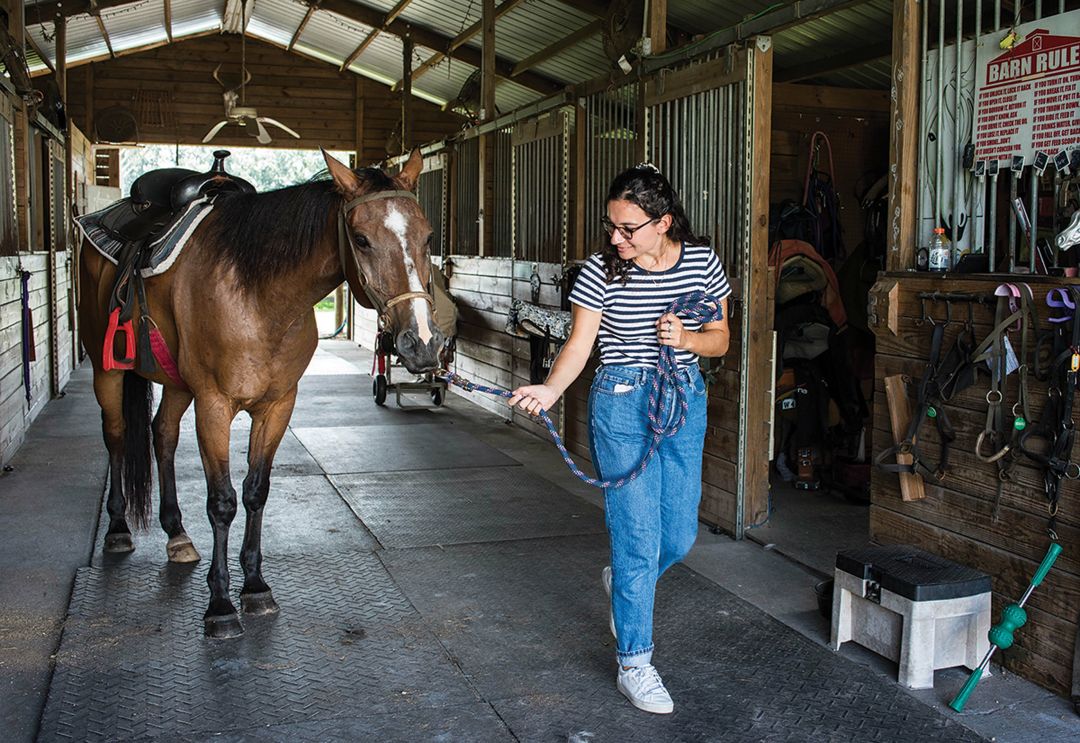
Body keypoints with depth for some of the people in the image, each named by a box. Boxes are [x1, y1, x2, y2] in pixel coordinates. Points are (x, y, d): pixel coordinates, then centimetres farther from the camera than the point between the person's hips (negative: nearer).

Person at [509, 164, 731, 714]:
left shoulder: (702, 262, -3)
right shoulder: (601, 270, -10)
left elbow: (720, 340, 4)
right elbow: (579, 345, -9)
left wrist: (687, 339, -17)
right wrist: (550, 389, -26)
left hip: (686, 401, 4)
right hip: (622, 404, -3)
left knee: (679, 537, 10)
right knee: (638, 537, -3)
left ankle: (622, 583, 44)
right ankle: (634, 665, 12)